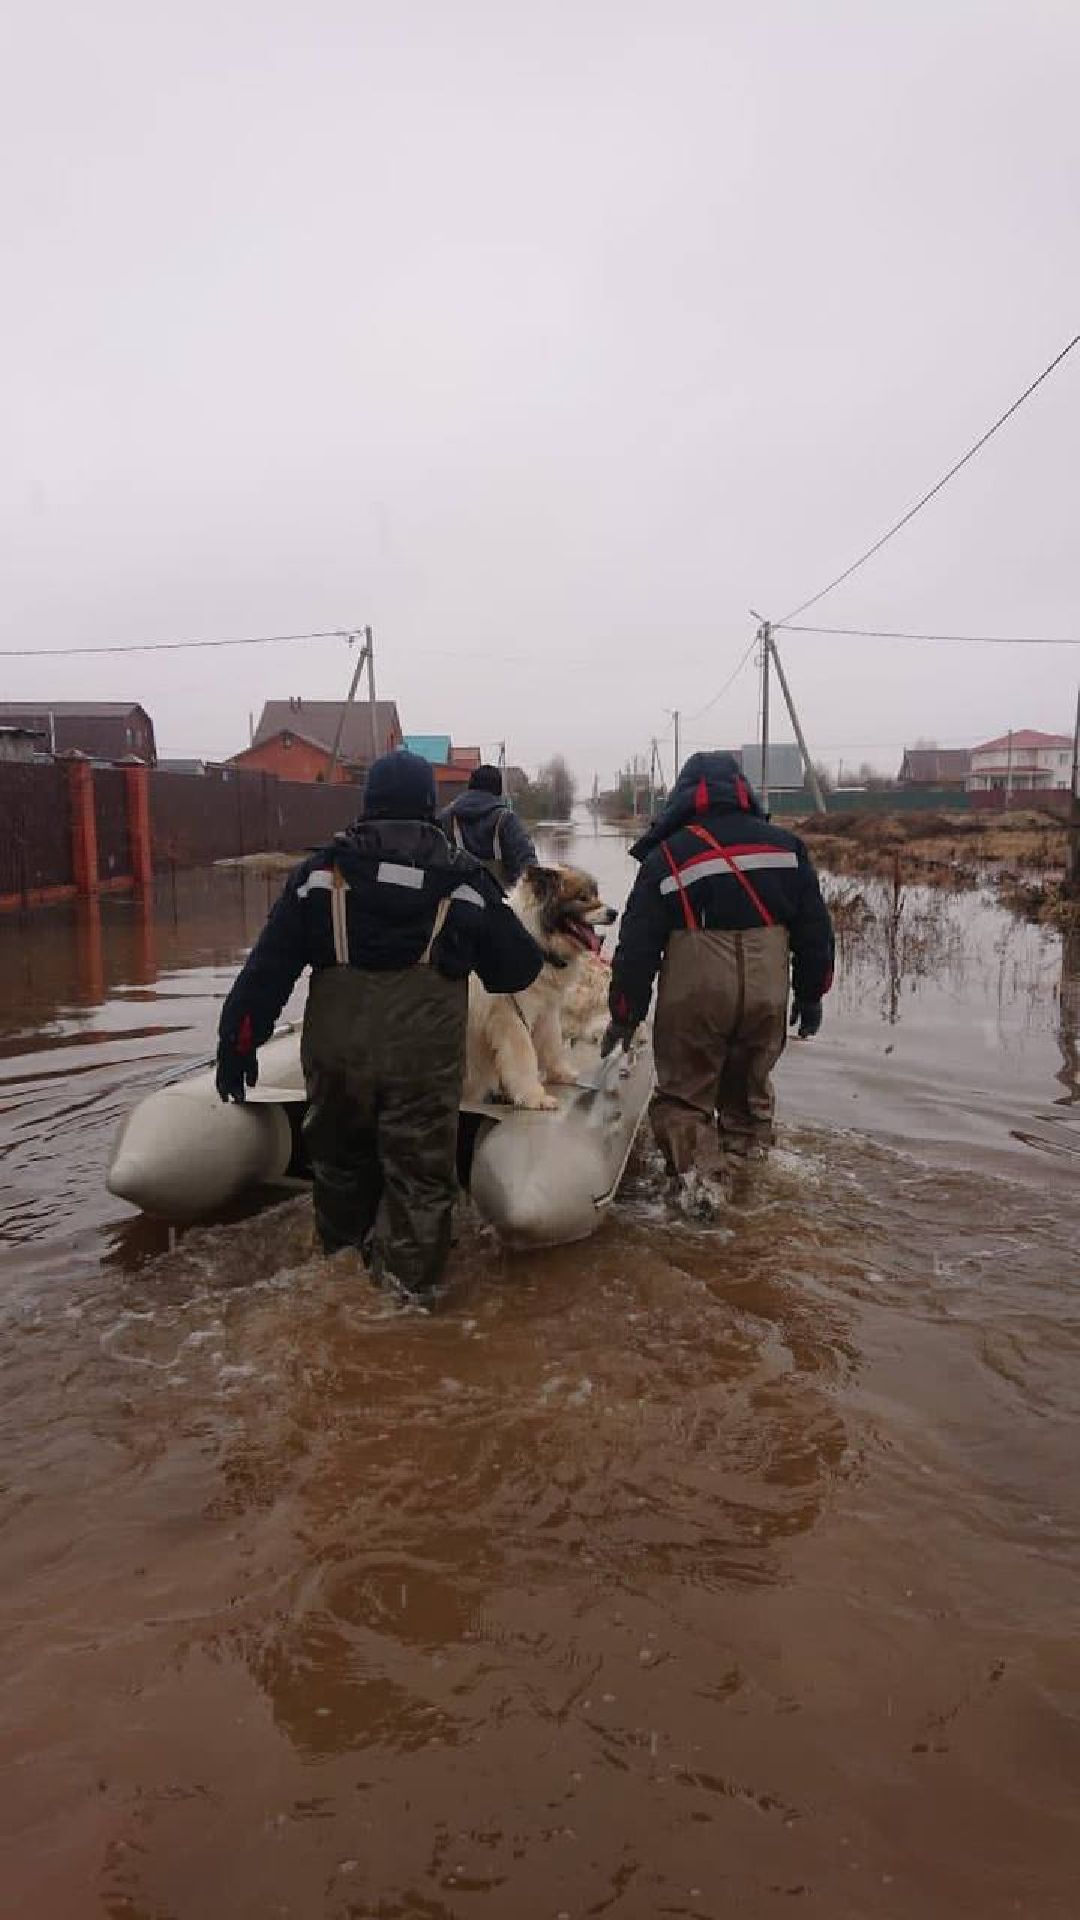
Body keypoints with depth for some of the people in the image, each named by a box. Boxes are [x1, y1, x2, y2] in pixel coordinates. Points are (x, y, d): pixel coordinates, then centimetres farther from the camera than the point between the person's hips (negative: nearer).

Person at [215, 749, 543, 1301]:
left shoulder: (323, 870, 4)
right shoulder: (463, 877, 2)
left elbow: (269, 963, 1)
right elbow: (517, 967, 6)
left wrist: (240, 1038, 6)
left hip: (336, 1043, 3)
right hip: (425, 1049, -2)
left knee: (340, 1151, 23)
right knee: (420, 1163, 12)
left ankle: (343, 1247, 42)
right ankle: (410, 1271, 18)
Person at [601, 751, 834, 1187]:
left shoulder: (667, 855, 2)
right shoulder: (784, 844, 10)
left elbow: (638, 942, 1)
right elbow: (814, 926, 11)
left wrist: (624, 1013, 7)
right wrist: (811, 994, 19)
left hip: (694, 996, -3)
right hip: (766, 996, 4)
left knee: (684, 1094, 8)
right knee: (750, 1089, 22)